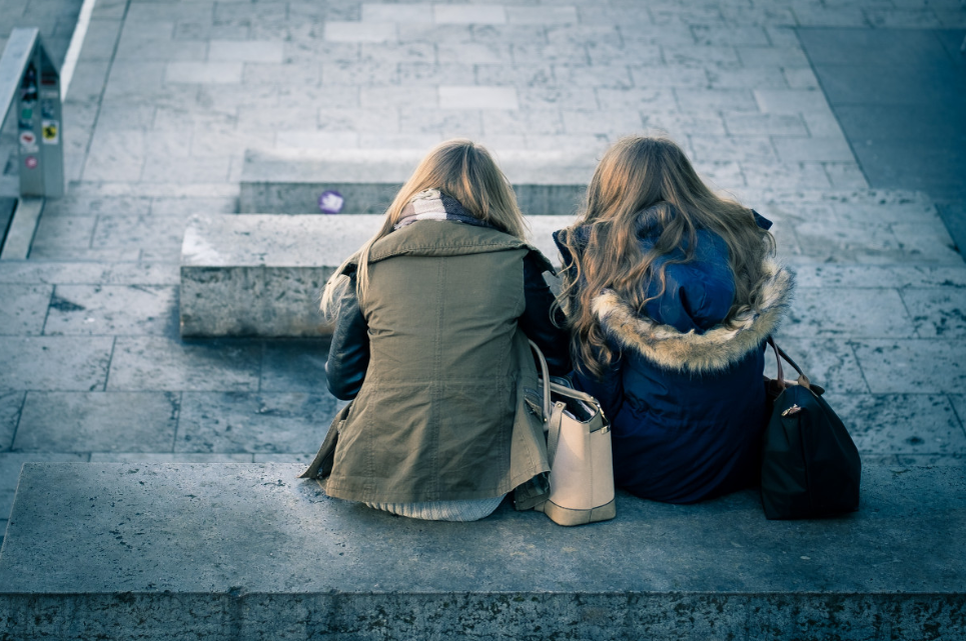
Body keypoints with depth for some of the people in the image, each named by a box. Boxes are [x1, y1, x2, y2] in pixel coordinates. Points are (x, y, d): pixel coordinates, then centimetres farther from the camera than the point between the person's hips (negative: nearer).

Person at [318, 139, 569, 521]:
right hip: (480, 495, -2)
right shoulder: (515, 262, -2)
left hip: (382, 487, 2)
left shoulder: (369, 263, 1)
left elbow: (341, 382, 7)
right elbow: (561, 360, 10)